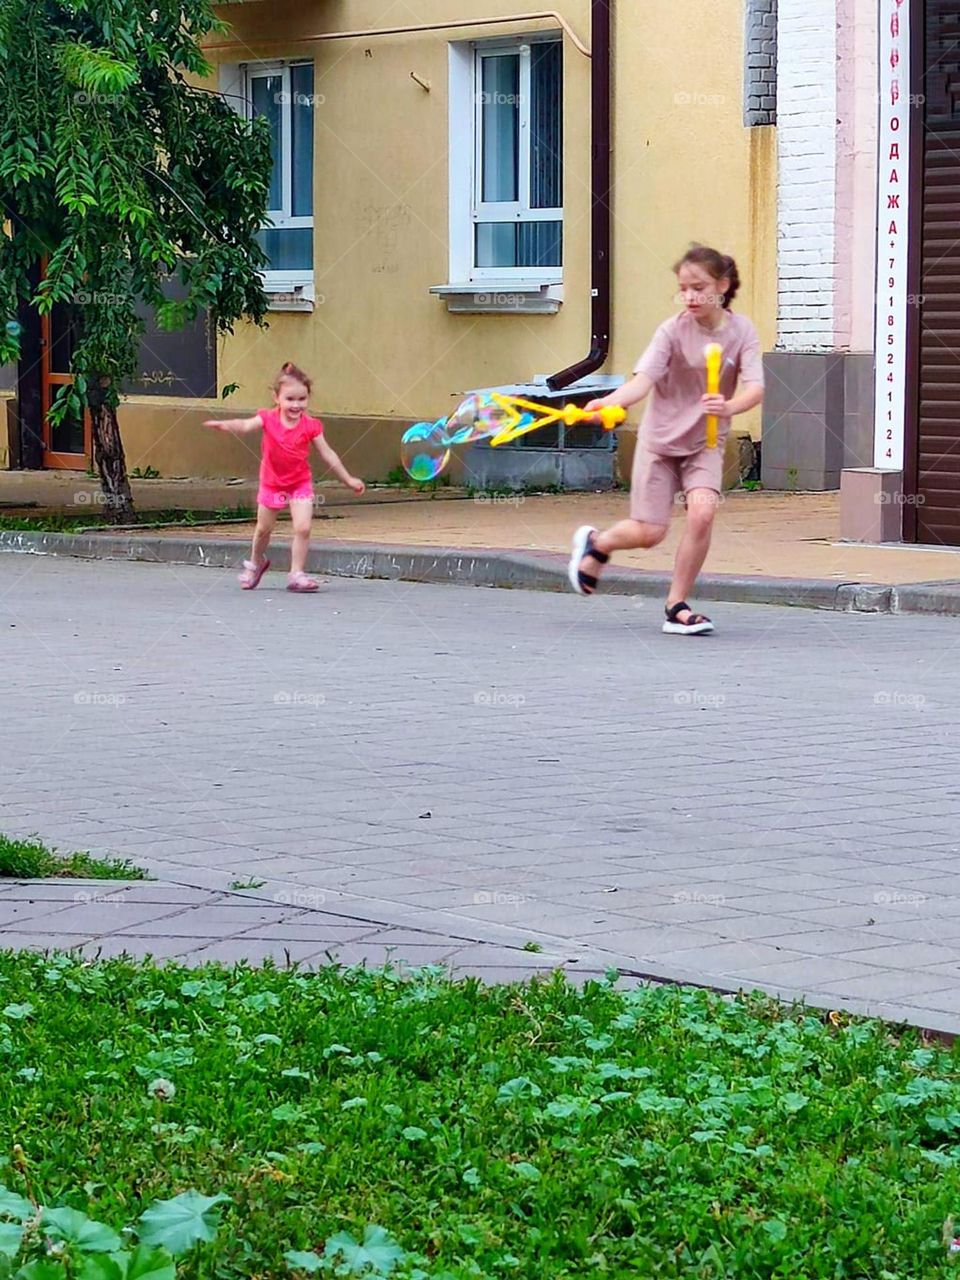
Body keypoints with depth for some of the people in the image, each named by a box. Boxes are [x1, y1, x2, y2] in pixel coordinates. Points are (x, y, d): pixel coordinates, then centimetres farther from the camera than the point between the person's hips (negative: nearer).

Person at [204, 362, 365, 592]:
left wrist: (348, 479, -2)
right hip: (272, 483, 1)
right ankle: (256, 563, 42)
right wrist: (224, 425, -51)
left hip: (300, 484, -1)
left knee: (303, 528, -14)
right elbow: (245, 426, -30)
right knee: (263, 529, 15)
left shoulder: (310, 426, -12)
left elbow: (328, 456, -5)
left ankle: (297, 573, -3)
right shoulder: (269, 419, -13)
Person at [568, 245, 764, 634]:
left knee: (702, 513, -22)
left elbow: (755, 388, -21)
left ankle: (677, 606, -6)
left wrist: (729, 407, -44)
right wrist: (611, 402, -48)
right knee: (649, 533, -2)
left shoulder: (741, 331, -10)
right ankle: (596, 543, 33)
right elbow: (643, 379, -27)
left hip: (705, 443, 1)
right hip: (660, 440, -1)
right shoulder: (673, 331, -15)